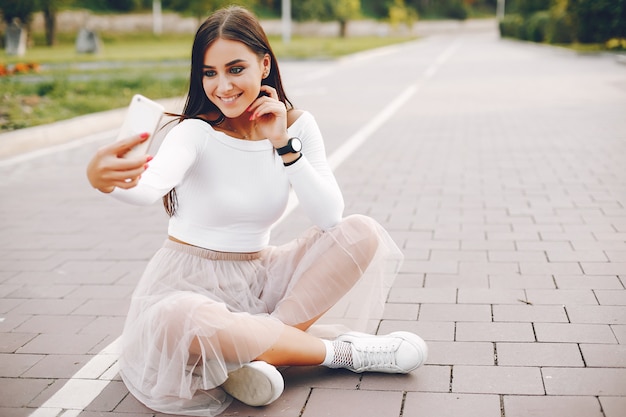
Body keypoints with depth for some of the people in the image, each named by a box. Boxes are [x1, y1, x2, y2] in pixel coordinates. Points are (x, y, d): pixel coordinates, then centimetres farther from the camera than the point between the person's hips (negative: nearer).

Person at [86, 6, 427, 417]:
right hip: (192, 284, -3)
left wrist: (284, 145, -22)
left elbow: (331, 219, -13)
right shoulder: (196, 131, -15)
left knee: (362, 234, -15)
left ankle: (254, 346, -20)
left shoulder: (297, 125, -2)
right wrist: (106, 178, -61)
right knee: (180, 324, -40)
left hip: (260, 275, 4)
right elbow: (151, 185, -37)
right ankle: (342, 350, -20)